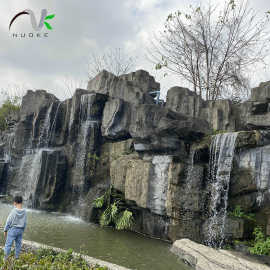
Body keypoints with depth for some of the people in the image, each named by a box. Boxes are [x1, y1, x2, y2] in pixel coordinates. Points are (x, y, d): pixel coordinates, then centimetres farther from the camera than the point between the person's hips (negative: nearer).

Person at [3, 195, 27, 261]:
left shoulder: (13, 211, -16)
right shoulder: (24, 212, -4)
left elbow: (8, 222, -11)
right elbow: (25, 223, 3)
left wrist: (5, 230, 0)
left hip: (12, 229, -4)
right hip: (20, 230, 4)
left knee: (8, 244, 7)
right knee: (18, 244, 12)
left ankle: (6, 258, 13)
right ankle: (16, 257, 20)